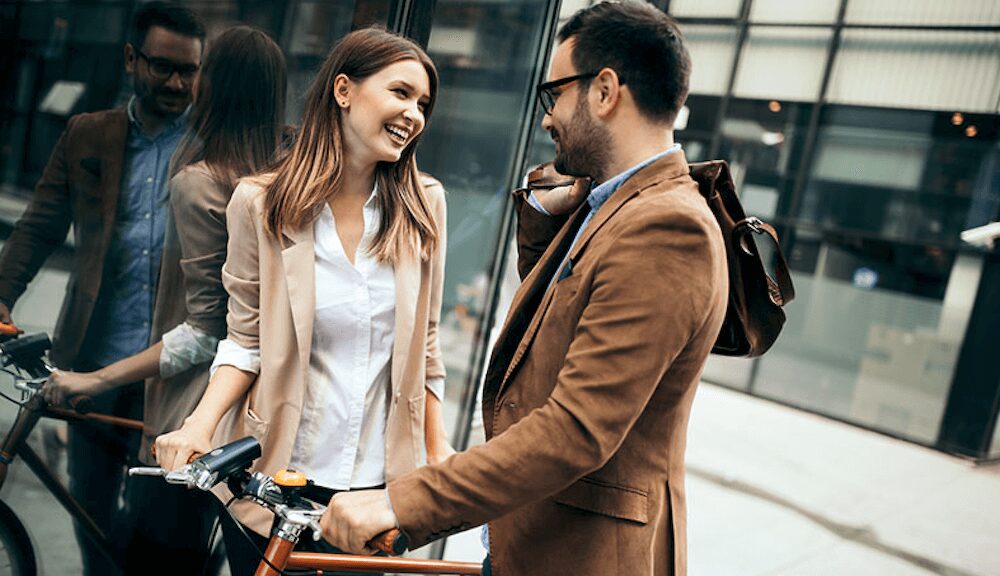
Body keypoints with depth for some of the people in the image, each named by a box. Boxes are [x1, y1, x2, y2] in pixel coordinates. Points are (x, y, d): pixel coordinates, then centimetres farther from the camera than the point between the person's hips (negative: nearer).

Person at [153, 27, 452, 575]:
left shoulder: (424, 204, -2)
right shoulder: (261, 202, -7)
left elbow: (424, 342, 5)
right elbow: (245, 341, -2)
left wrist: (438, 448, 7)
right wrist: (200, 425, -18)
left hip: (374, 482, 2)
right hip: (273, 478, -1)